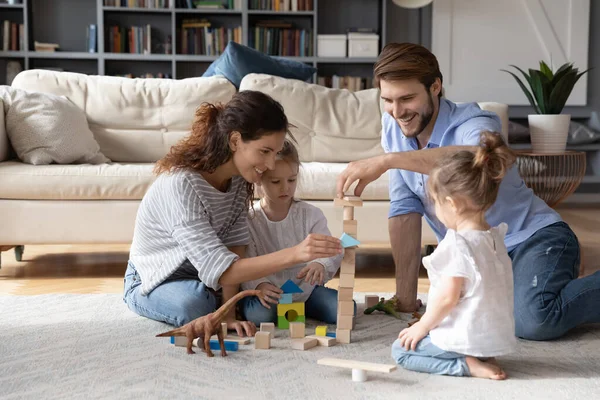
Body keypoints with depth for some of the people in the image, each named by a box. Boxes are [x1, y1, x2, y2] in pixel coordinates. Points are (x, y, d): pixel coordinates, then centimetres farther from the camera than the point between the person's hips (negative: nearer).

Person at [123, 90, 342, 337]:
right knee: (194, 304, -36)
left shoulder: (238, 176, -12)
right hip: (154, 281, -6)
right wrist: (294, 254, -48)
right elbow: (218, 270, -38)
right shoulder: (180, 184, -34)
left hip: (204, 275, 6)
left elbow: (235, 246, -15)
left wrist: (229, 313, -26)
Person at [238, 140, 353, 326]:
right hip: (268, 291, -2)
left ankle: (300, 308, 7)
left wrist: (321, 264, -34)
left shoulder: (310, 214, -1)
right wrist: (259, 285, -33)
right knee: (261, 315, -35)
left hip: (304, 288, 3)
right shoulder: (249, 219, -6)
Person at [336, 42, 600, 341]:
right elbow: (405, 209, -1)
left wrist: (388, 160, -49)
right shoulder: (392, 127, -1)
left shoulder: (474, 124, -19)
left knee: (533, 321, -32)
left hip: (533, 239, -8)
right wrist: (405, 297, -5)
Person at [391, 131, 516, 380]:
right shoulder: (495, 237, 6)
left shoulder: (458, 244, -22)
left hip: (467, 338, -9)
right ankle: (482, 358, 7)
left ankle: (466, 365, -10)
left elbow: (447, 297, -22)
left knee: (401, 350, 4)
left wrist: (422, 326, -7)